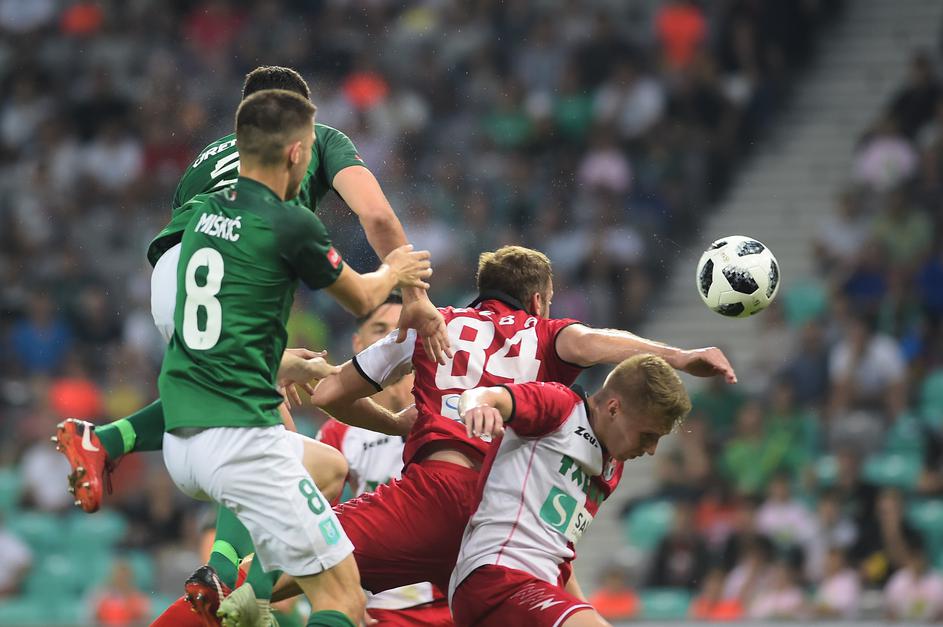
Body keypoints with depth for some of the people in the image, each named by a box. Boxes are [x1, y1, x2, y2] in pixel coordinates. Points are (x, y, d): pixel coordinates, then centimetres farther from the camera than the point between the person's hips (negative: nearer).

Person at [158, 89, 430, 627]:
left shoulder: (203, 213, 11)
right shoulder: (291, 225, -10)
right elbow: (362, 299, 10)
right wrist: (393, 272, 32)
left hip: (181, 445, 8)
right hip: (241, 438, -8)